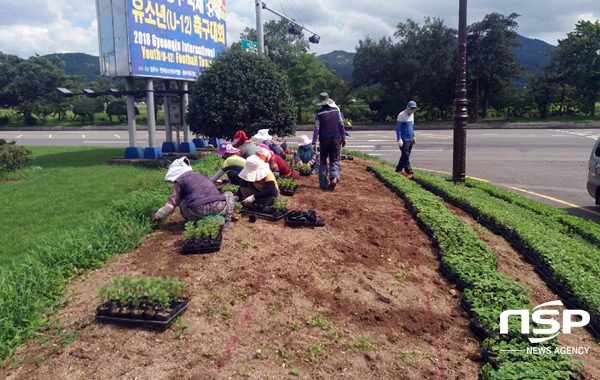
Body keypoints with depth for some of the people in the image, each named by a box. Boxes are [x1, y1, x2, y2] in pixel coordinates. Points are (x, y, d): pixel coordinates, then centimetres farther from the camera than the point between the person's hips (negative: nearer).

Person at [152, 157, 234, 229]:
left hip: (199, 211, -2)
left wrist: (157, 216, 31)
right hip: (220, 209, 2)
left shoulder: (180, 181, 16)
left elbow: (170, 205, 14)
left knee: (182, 203, 29)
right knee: (229, 194, 34)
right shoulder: (200, 175, 32)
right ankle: (226, 221, 15)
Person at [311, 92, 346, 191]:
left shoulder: (318, 113, -6)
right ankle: (334, 177, -21)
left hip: (324, 140, -1)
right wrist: (343, 137, 13)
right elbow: (341, 124, 4)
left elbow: (316, 128, -10)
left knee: (323, 162, 12)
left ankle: (323, 184, 9)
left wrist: (314, 143, -9)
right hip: (336, 139, 1)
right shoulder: (336, 110, 1)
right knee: (335, 161, 7)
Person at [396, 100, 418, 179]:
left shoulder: (412, 114, 13)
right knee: (406, 156, -8)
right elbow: (398, 128, -14)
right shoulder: (401, 115, -12)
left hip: (410, 140, 8)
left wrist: (413, 136, 24)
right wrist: (399, 139, -20)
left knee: (405, 156, 11)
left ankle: (398, 169, 21)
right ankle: (409, 173, -9)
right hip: (404, 140, -8)